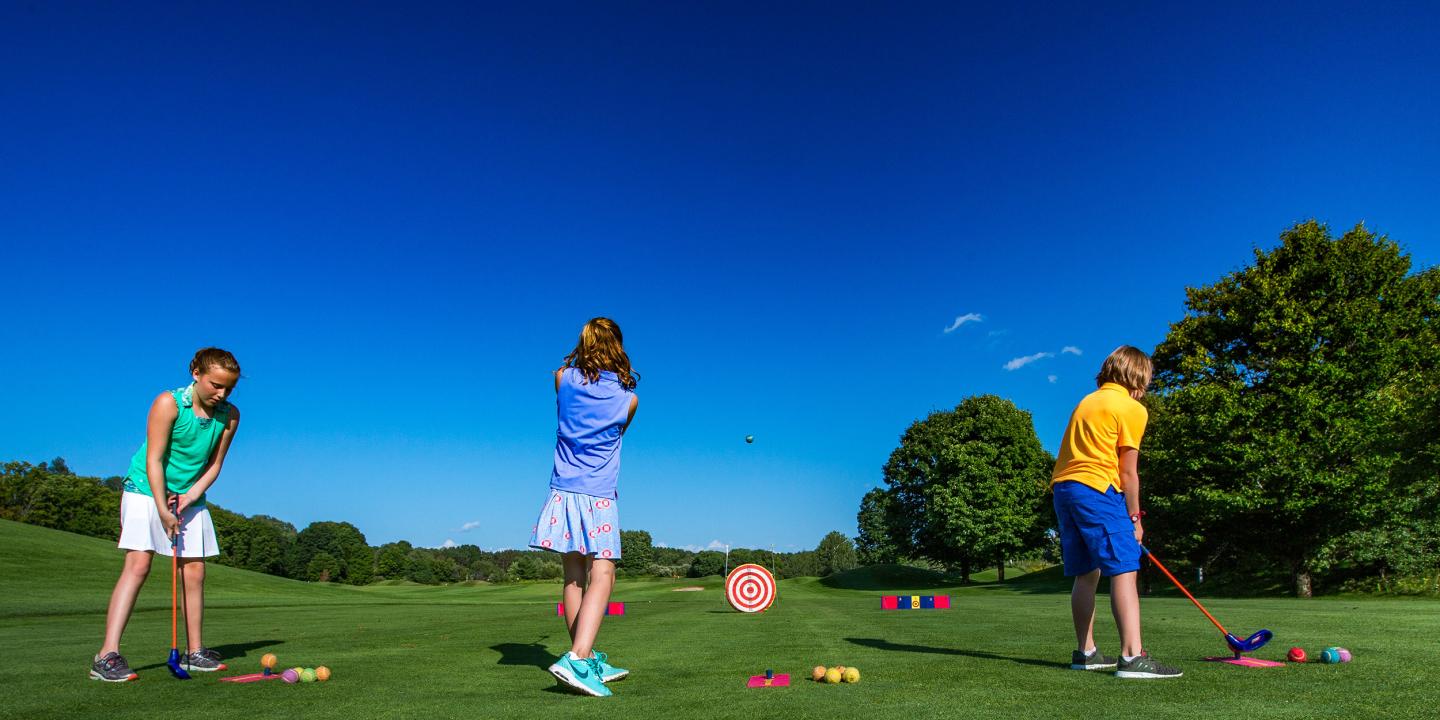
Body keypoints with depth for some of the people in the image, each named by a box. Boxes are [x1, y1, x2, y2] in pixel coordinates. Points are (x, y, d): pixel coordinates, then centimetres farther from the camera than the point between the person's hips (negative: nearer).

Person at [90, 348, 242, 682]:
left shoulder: (229, 415, -6)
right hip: (146, 491, -5)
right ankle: (107, 655, -16)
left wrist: (192, 494, -14)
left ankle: (194, 651, 10)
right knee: (138, 565, -16)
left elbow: (215, 463, 1)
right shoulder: (168, 403, -19)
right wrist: (163, 510, -20)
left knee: (195, 572, 2)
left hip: (190, 498, 5)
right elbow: (154, 460, -18)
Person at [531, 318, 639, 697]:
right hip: (600, 495, -4)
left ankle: (589, 662, 16)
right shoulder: (628, 399, -2)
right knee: (602, 575, -6)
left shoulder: (563, 379, 2)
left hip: (564, 491, 4)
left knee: (574, 575, 9)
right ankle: (576, 659, -22)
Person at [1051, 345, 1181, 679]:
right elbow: (1128, 472, -2)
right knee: (1124, 570, -9)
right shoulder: (1132, 408, 0)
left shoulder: (1087, 401, 23)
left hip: (1062, 487, 8)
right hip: (1096, 489, -8)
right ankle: (1132, 657, -17)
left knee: (1087, 573, 13)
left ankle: (1085, 652, 18)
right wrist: (1134, 518, 6)